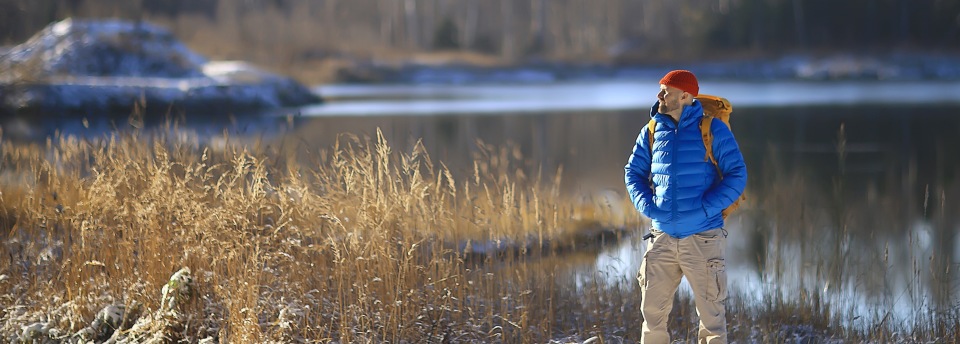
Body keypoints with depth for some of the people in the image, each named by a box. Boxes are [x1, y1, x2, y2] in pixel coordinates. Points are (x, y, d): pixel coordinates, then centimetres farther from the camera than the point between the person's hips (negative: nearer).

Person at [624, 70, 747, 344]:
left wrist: (704, 209, -17)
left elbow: (737, 176, -8)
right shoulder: (652, 132, 6)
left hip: (703, 238, -4)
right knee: (652, 310, 6)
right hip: (662, 237, 4)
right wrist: (648, 206, -4)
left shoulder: (713, 130, -6)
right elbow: (634, 172, 14)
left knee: (711, 313, 3)